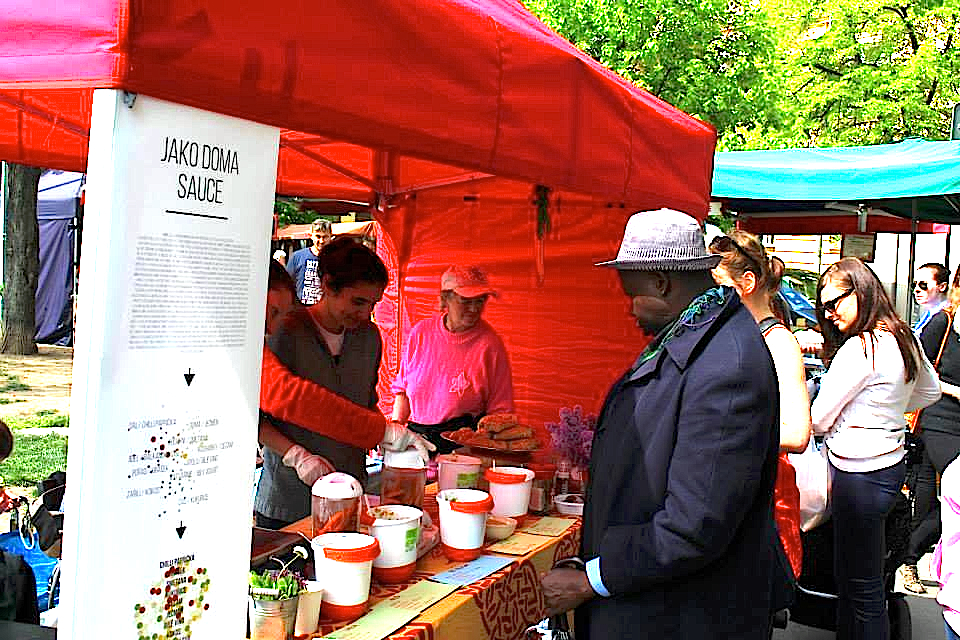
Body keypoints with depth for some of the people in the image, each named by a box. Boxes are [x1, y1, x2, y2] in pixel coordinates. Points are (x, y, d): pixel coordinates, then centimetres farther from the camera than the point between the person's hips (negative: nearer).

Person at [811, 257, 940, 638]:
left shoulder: (858, 348, -20)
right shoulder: (903, 338, 7)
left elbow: (817, 421, -14)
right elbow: (930, 392, 25)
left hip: (860, 475, -9)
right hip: (891, 461, 9)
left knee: (861, 586, 2)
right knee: (849, 575, 19)